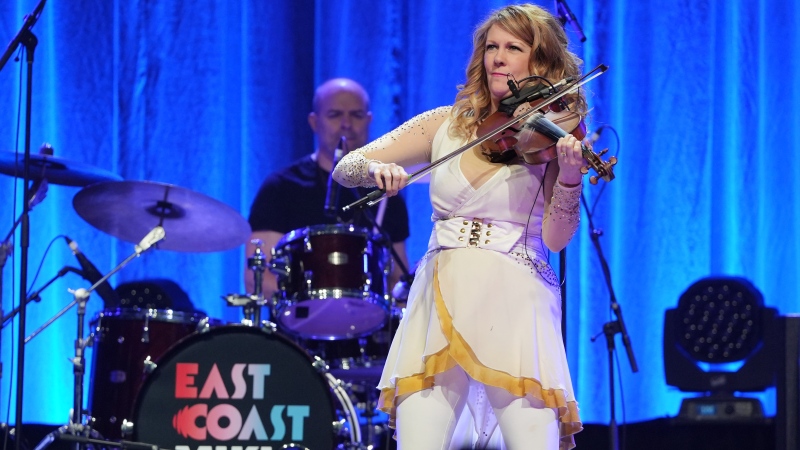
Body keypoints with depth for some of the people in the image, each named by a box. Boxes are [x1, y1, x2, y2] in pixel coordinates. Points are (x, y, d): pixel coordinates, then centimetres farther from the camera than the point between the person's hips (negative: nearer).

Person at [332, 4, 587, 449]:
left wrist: (569, 176, -25)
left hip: (516, 303, -2)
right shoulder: (446, 124, 10)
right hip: (441, 300, 2)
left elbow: (556, 238, -7)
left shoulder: (555, 136, 3)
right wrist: (376, 168, -16)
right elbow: (345, 168, 7)